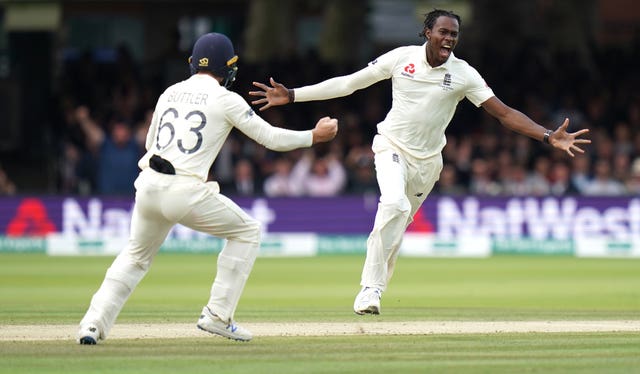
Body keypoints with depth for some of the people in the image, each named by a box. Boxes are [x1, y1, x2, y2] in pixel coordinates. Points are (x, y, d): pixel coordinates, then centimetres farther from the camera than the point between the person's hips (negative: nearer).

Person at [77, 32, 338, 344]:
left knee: (136, 256, 25)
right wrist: (314, 136, 15)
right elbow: (270, 137, 3)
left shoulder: (170, 93, 17)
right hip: (186, 192, -5)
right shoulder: (225, 99, 1)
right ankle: (217, 316, 9)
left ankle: (94, 323, 8)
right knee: (247, 232, 14)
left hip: (148, 186, 5)